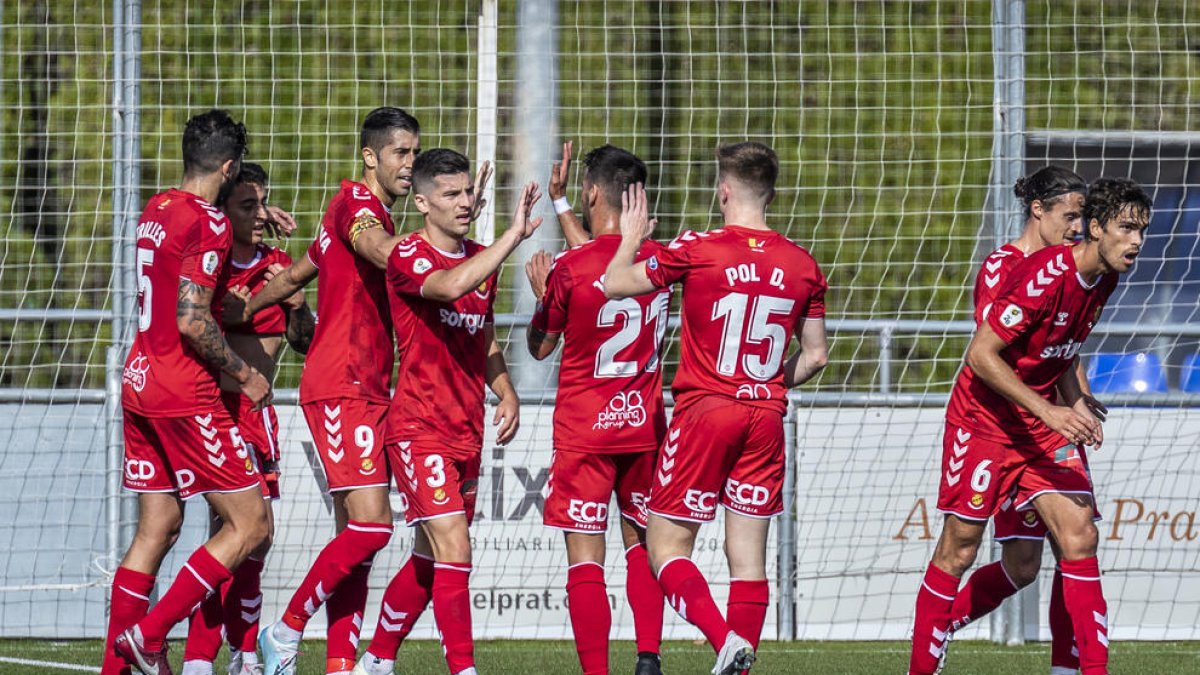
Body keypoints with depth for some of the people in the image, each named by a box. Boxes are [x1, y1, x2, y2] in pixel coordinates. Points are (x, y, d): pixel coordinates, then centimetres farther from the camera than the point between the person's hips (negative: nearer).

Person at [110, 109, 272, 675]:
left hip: (139, 383, 9)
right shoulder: (208, 224, -15)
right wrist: (245, 375, -9)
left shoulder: (156, 211, 11)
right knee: (250, 524, -4)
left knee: (157, 527, 14)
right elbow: (192, 321, -21)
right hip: (184, 395, -9)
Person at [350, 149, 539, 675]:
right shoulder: (409, 256, -12)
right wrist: (514, 235, -33)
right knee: (453, 550, -17)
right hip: (418, 428, -8)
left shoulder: (482, 259, 12)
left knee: (430, 561, 14)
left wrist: (506, 392, 9)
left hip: (467, 430, 8)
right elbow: (451, 286, -34)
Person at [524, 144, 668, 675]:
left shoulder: (568, 270, -14)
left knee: (585, 557, -3)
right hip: (644, 426, 5)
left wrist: (541, 294, 20)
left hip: (584, 431, -5)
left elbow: (540, 347, 2)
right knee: (640, 542, 19)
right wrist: (560, 205, 30)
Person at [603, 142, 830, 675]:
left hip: (705, 410, -4)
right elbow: (815, 355, 11)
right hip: (765, 418, 4)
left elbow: (614, 285, 2)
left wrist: (630, 238, 19)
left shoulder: (697, 250, -8)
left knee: (666, 545, 0)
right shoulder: (802, 265, 4)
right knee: (748, 553, 7)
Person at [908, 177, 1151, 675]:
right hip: (985, 416, -6)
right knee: (959, 549, -2)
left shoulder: (1103, 279, 1)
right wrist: (1049, 412, -27)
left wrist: (1076, 408, 2)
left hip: (1047, 419, 6)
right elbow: (981, 354, -23)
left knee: (1079, 537, -8)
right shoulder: (1045, 275, -24)